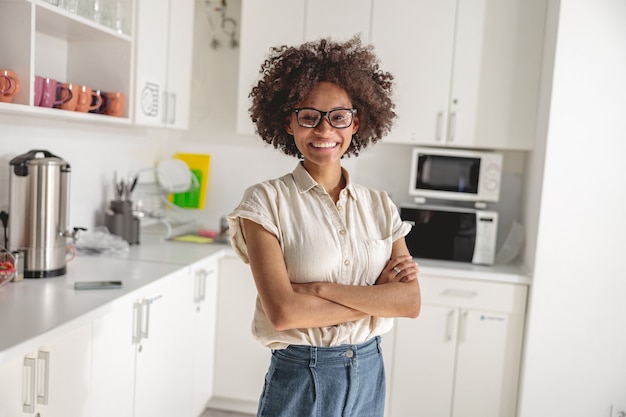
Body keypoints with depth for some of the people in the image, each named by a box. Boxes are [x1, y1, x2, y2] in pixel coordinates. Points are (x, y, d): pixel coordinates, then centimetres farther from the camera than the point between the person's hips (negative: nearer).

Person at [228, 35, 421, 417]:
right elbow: (283, 310, -21)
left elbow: (411, 301, -9)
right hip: (300, 376, -3)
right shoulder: (266, 200, -11)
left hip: (369, 374, 4)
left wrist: (321, 289, -19)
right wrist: (377, 297, -14)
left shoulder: (380, 205, 0)